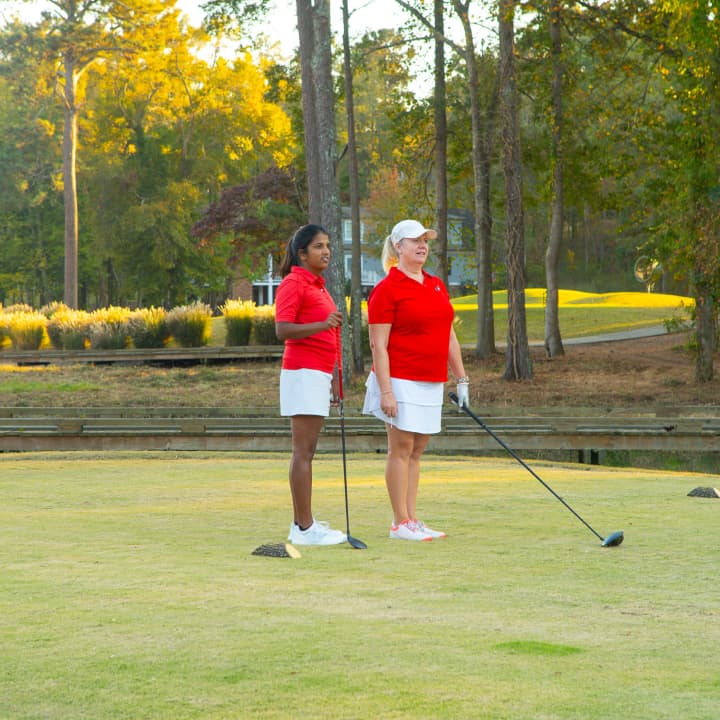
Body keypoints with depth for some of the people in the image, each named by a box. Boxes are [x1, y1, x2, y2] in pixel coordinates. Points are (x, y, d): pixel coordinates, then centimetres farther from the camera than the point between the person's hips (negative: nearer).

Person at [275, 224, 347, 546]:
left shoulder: (318, 286, 20)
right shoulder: (293, 284, -9)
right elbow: (283, 329, -19)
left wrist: (332, 378, 27)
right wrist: (323, 324, -30)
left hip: (319, 374, 10)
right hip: (303, 373, -9)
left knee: (306, 452, 9)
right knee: (303, 452, -10)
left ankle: (300, 525, 11)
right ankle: (305, 528, -11)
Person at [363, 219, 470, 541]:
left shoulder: (437, 286, 15)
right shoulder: (386, 290, -8)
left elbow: (449, 336, 21)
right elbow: (378, 346, -12)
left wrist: (461, 378, 17)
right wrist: (385, 391, -18)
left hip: (432, 383, 7)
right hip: (401, 380, -7)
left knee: (416, 451, 9)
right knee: (401, 449, -5)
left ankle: (411, 519, 12)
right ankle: (400, 523, -1)